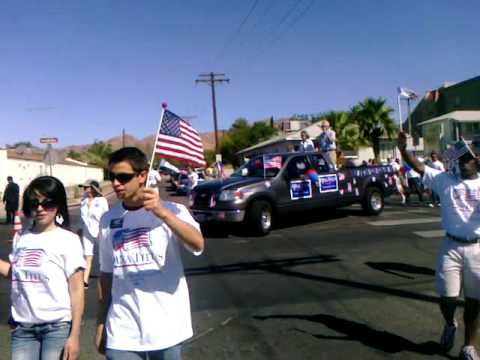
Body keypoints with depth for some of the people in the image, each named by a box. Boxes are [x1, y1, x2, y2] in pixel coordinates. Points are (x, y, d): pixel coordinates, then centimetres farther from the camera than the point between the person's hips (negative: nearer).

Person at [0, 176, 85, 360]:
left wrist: (75, 335, -11)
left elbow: (77, 289, -8)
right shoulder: (21, 239, 5)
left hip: (58, 327, -4)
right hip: (23, 327, 4)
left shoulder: (68, 240, -8)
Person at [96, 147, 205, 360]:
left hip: (166, 326, -2)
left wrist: (162, 213, -39)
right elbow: (106, 273, 10)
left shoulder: (171, 210, -8)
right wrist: (101, 323, 11)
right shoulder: (108, 220, 4)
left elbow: (197, 245, -26)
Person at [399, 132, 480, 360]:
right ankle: (450, 324, 36)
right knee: (447, 296, 1)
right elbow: (419, 167, -3)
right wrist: (403, 150, -18)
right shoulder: (444, 180, 3)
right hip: (451, 246, 0)